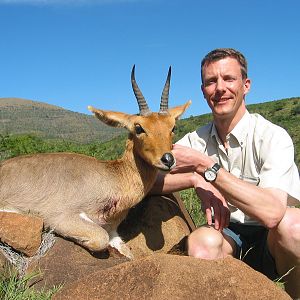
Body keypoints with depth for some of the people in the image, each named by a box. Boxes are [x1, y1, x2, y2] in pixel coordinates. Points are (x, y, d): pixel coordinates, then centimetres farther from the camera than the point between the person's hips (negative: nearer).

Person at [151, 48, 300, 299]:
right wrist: (196, 179, -25)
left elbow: (272, 212, -31)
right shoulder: (197, 140, -1)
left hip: (275, 241, -1)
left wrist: (204, 166, -30)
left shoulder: (272, 137, -16)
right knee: (202, 241, -33)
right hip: (227, 235, 2)